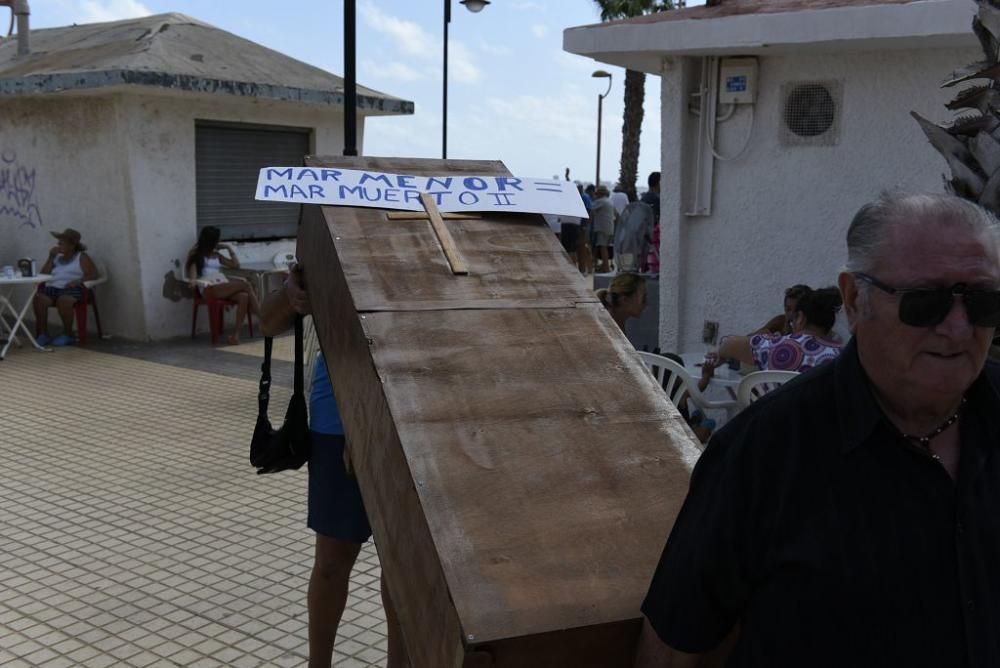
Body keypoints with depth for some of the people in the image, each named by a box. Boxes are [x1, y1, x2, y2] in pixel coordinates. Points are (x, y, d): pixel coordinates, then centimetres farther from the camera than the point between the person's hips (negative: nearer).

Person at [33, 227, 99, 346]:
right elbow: (42, 274, 15)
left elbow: (93, 274, -4)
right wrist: (51, 257, 8)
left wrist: (78, 281, -19)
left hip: (72, 289, -5)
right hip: (53, 287, 5)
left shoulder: (81, 257, 8)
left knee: (64, 300, -39)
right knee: (38, 298, -27)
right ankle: (43, 334, -22)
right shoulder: (57, 257, 22)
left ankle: (68, 334, -23)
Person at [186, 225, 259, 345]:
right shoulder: (196, 254, 15)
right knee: (245, 284, -27)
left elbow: (236, 265, 29)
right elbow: (192, 271, -1)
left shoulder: (217, 255, 31)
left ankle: (235, 334, -36)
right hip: (210, 289, -6)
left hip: (224, 288, 6)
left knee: (244, 297, -30)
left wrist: (229, 248, 28)